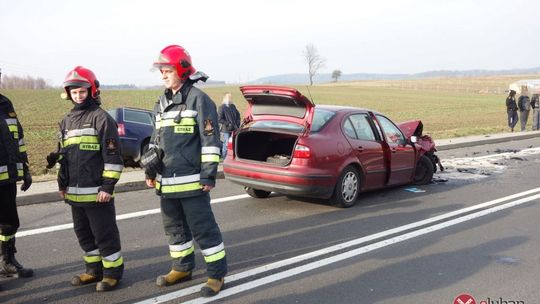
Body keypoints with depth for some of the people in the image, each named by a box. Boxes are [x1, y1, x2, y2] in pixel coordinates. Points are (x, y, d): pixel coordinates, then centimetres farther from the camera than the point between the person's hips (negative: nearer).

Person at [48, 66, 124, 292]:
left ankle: (113, 271, 15)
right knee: (83, 233, 17)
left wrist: (108, 185, -17)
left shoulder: (101, 118, -9)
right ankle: (94, 269, 31)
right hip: (75, 192, 8)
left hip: (97, 192, -8)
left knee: (104, 233, 2)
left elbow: (113, 156, -13)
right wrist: (62, 184, 19)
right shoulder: (67, 121, 15)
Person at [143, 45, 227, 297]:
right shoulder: (162, 103, 14)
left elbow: (210, 140, -13)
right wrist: (150, 171, 17)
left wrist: (208, 176, -15)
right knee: (174, 227, 18)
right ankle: (182, 268, 34)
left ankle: (216, 274, 12)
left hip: (191, 181, -8)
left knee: (203, 229, -1)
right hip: (166, 181, 8)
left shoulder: (198, 99, -10)